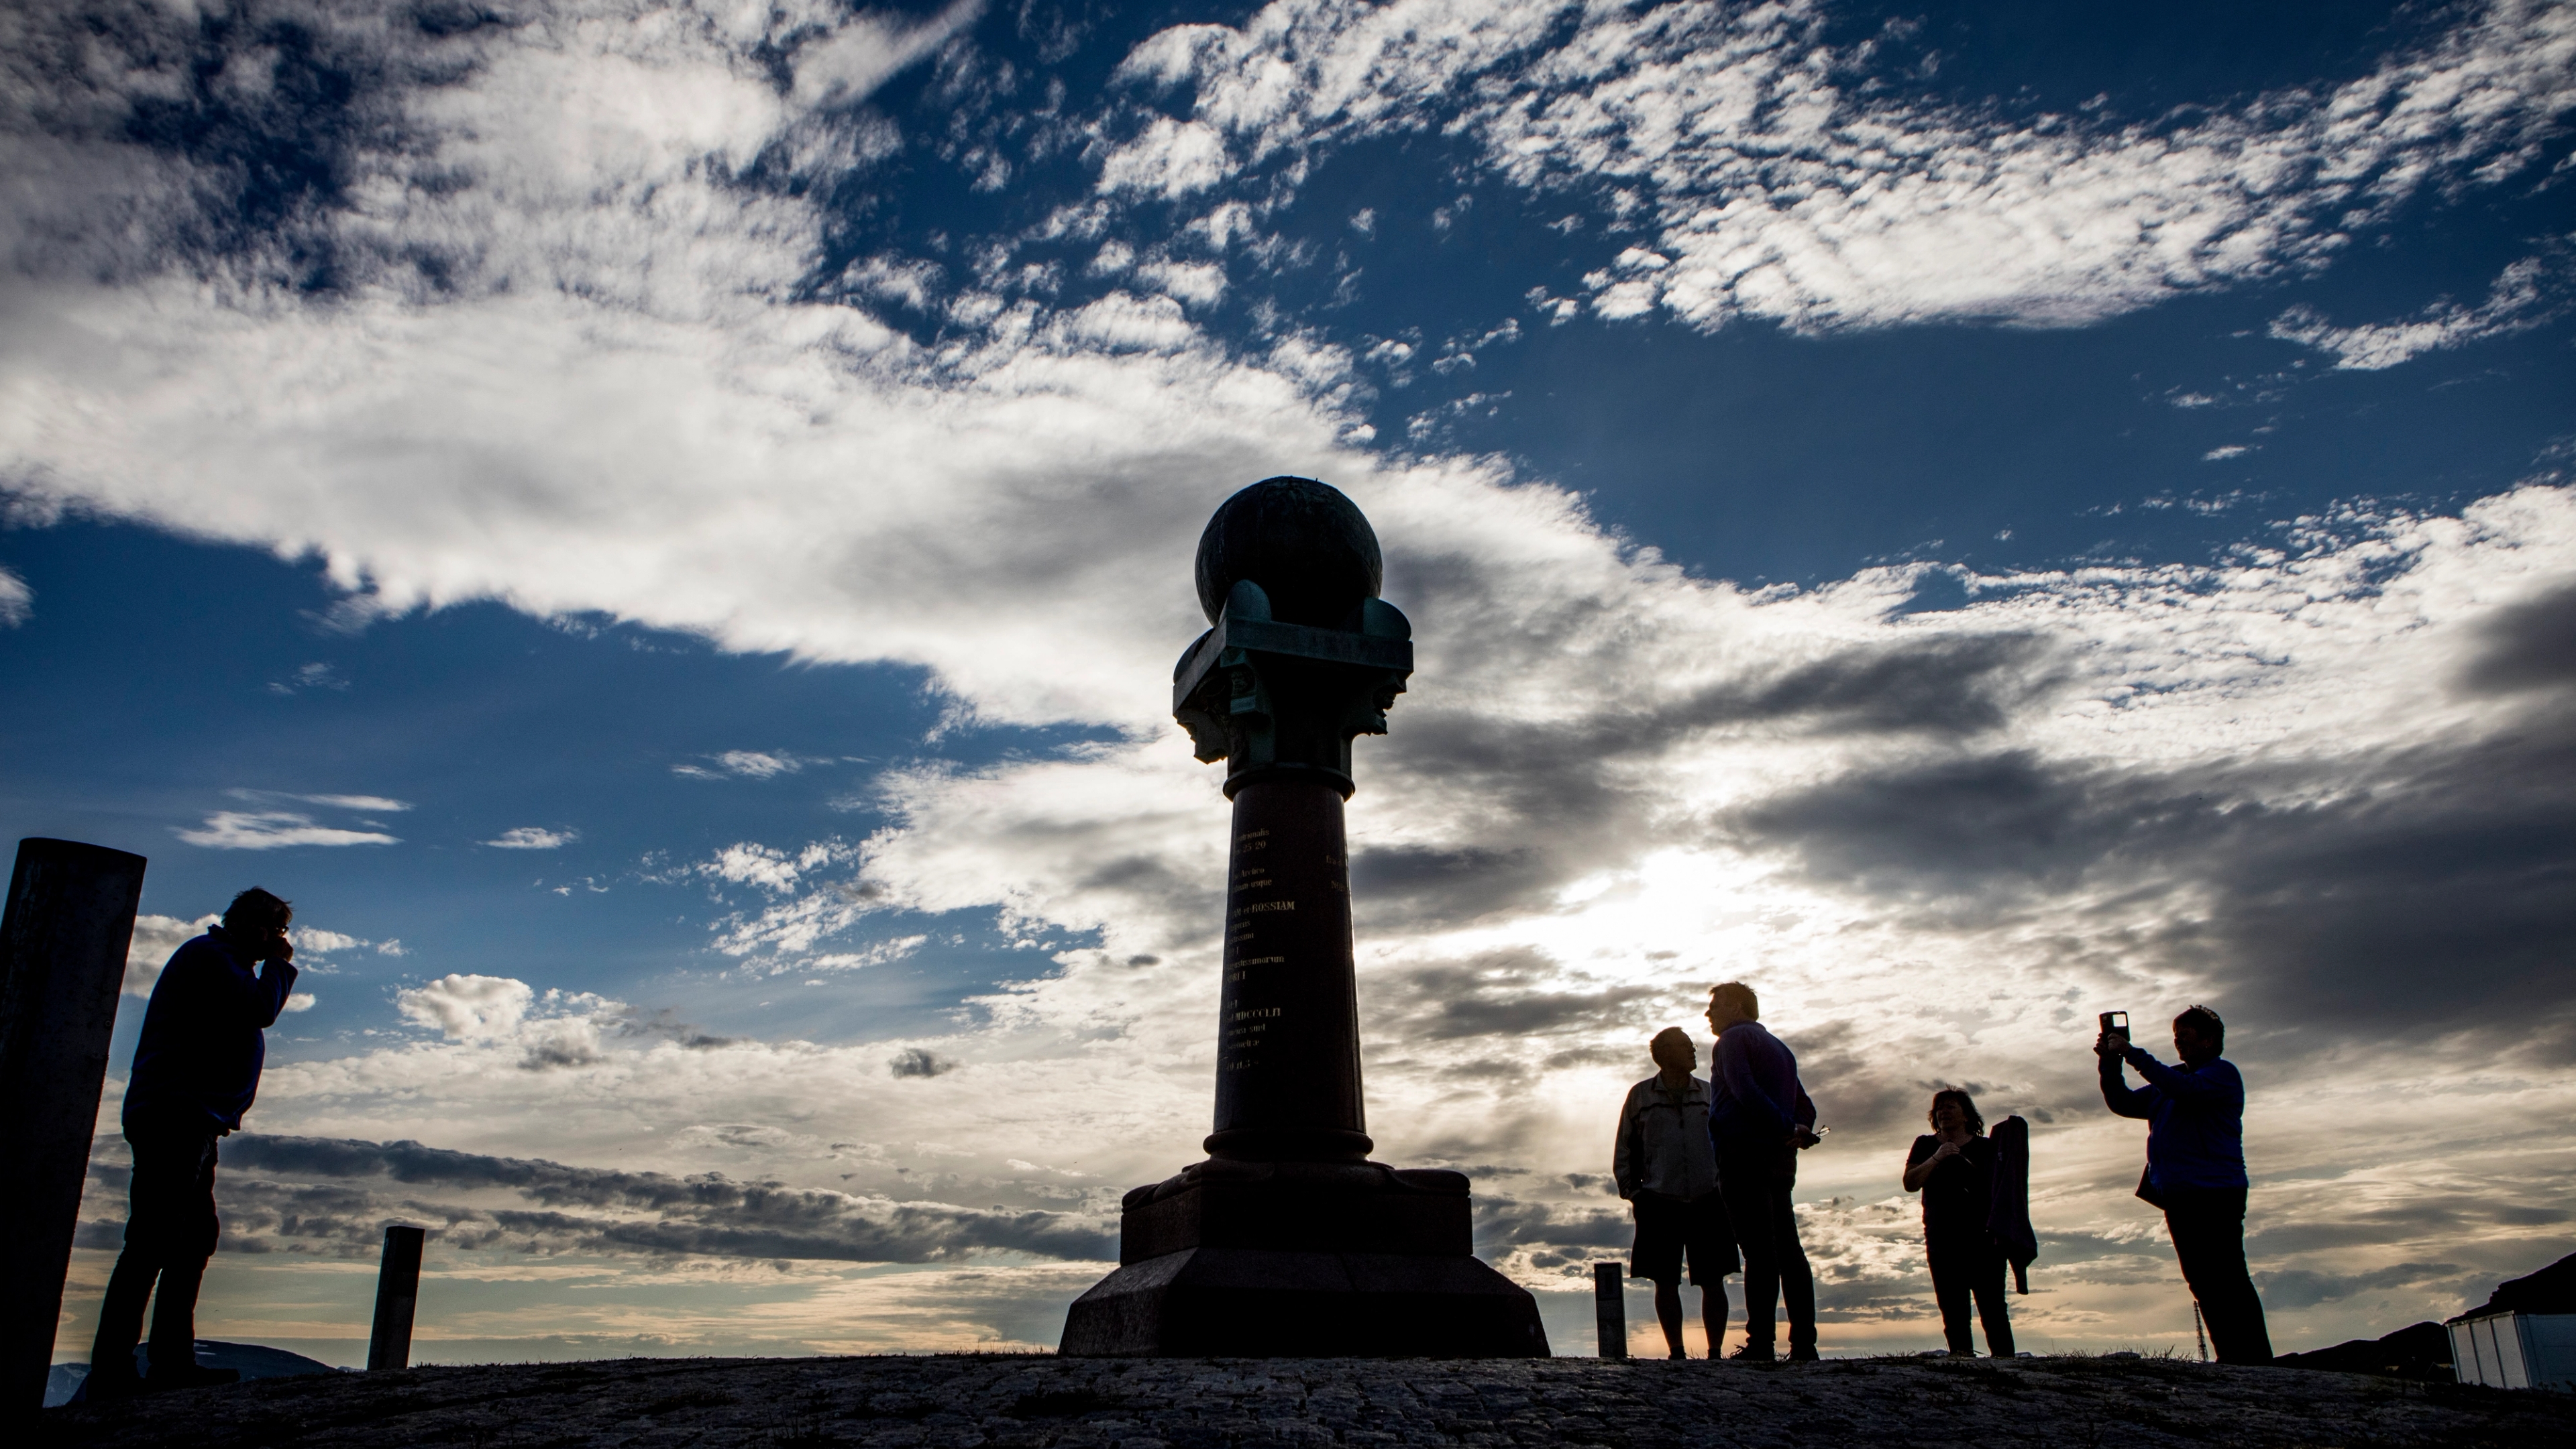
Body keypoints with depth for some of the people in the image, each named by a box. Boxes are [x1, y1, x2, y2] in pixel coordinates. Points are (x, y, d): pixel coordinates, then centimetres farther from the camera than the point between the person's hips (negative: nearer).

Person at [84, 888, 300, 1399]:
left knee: (196, 1237, 11)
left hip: (191, 1123, 12)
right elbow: (259, 1010, -15)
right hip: (175, 1115, -12)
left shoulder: (223, 962, 25)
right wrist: (279, 965, -4)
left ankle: (173, 1361, 13)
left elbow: (251, 1016, 22)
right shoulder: (207, 955, -8)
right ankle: (109, 1371, -15)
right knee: (152, 1242, -14)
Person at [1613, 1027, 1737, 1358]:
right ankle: (1676, 1352, 10)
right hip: (1660, 1203, -1)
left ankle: (1715, 1352, 10)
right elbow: (1624, 1149, 9)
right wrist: (1631, 1191, 2)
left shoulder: (1708, 1093, 11)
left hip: (1707, 1201, 1)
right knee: (1666, 1282, 1)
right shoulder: (1641, 1095, 6)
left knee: (1713, 1281, 1)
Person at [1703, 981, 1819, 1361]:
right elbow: (1805, 1107, 20)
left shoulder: (1733, 1039, -1)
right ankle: (1803, 1343, 2)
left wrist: (1789, 1128, -16)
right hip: (1780, 1159, 8)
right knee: (1787, 1247, 5)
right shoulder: (1780, 1048, 25)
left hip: (1744, 1155, -8)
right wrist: (1800, 1132, 1)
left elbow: (1746, 1092, -17)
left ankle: (1760, 1341, -15)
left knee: (1758, 1248, -12)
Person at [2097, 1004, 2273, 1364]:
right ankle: (2231, 1362, 8)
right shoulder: (2169, 1082, 25)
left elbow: (2188, 1090, -19)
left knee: (2228, 1283, -12)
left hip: (2214, 1195, -8)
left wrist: (2133, 1054, -18)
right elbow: (2123, 1103, 21)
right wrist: (2110, 1062, 5)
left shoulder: (2222, 1073, 1)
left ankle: (2256, 1364, -12)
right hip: (2178, 1197, 8)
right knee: (2204, 1284, 6)